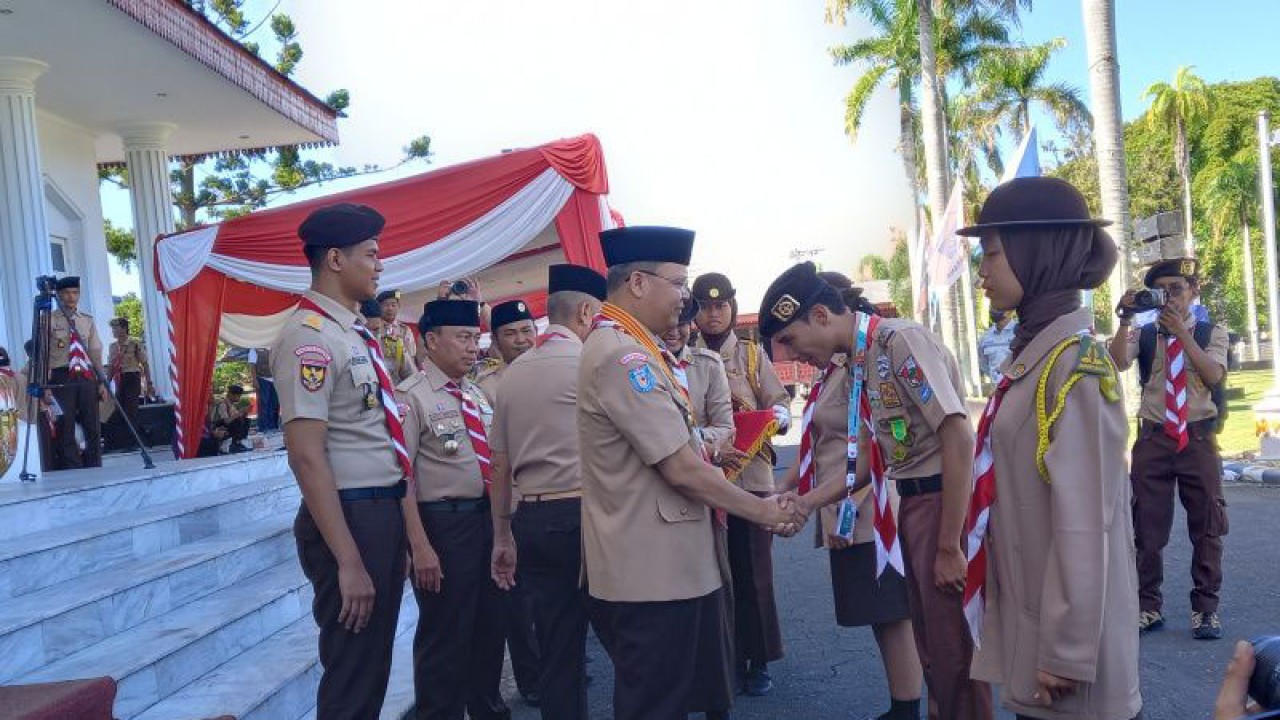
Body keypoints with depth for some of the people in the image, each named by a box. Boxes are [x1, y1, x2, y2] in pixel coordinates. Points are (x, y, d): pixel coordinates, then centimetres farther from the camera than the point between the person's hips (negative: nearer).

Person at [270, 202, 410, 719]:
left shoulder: (355, 333, 13)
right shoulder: (309, 335, -15)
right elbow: (307, 457, -21)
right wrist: (348, 560, -23)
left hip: (385, 511, 9)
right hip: (350, 516, -9)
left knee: (375, 663, 19)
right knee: (351, 675, 2)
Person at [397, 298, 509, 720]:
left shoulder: (476, 396, 11)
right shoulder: (411, 396, -12)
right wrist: (420, 546, -22)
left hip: (487, 515, 8)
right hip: (442, 522, -8)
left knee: (491, 623, 20)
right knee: (444, 633, 4)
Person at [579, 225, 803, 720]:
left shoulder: (625, 349, 14)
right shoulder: (623, 356, -19)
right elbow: (682, 470, -20)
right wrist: (764, 511, -9)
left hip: (652, 565, 10)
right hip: (652, 571, -10)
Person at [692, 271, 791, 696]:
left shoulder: (753, 355, 8)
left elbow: (781, 406, 4)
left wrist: (769, 418, -18)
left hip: (751, 475, 0)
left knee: (753, 571, 4)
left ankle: (759, 661, 16)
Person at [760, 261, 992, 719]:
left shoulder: (899, 339, -18)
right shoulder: (862, 361, 9)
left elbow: (959, 438, -23)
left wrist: (949, 547, -21)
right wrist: (806, 502, 9)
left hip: (946, 499, -9)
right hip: (912, 502, 9)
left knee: (954, 647, 1)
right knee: (930, 643, 18)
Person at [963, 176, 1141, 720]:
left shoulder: (1073, 363, -20)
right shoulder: (1032, 354, 6)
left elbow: (1082, 521, -22)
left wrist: (1066, 653, -19)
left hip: (1064, 632, -8)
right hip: (1034, 621, 8)